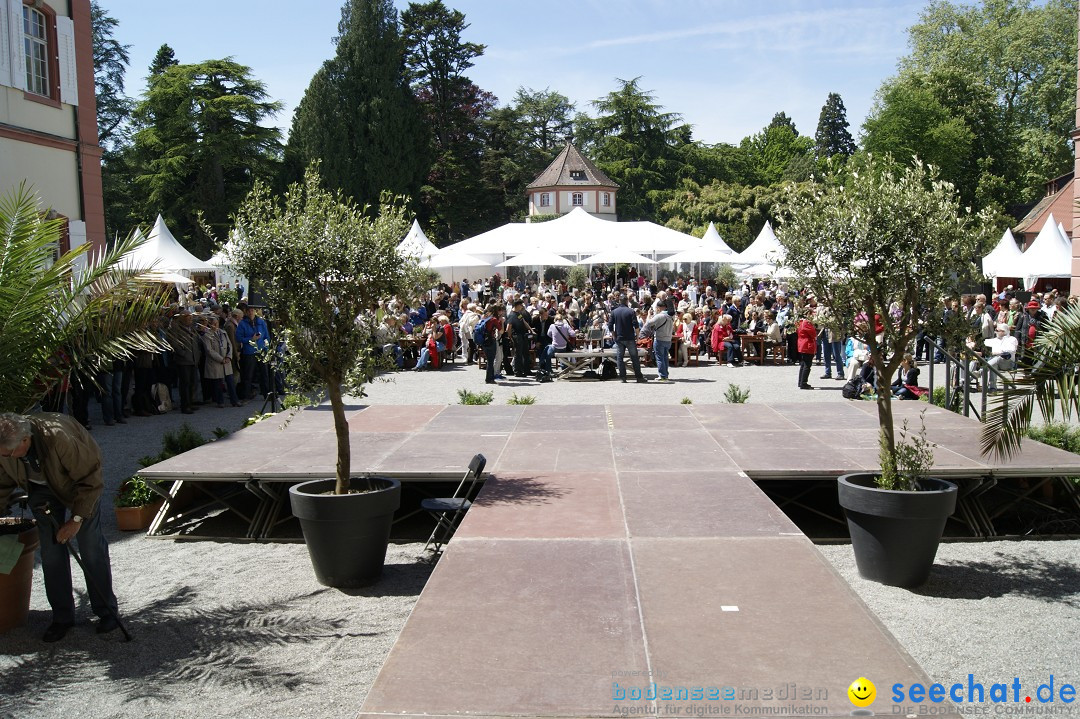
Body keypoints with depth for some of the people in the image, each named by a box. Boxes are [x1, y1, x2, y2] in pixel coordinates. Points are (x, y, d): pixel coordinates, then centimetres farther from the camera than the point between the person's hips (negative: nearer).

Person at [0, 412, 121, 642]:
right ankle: (62, 617, 11)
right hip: (41, 488, 4)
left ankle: (106, 610, 8)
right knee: (50, 549, -1)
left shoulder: (58, 438, -42)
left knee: (90, 544, -5)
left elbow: (90, 480, -29)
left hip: (79, 481, -4)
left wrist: (76, 519, -27)